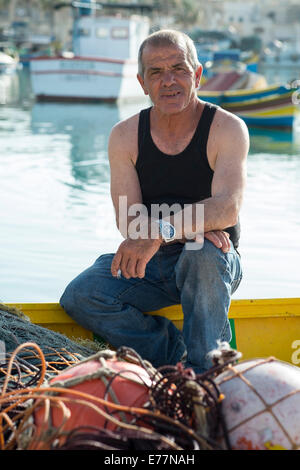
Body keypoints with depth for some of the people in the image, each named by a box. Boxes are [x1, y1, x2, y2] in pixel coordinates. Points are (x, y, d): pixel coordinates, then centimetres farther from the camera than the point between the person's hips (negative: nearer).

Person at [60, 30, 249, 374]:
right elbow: (127, 221, -10)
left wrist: (161, 230, -42)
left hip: (214, 266, -3)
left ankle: (203, 374, -23)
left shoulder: (227, 129, -10)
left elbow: (228, 207, -25)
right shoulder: (125, 136, -1)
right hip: (149, 268, 3)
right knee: (79, 296, -20)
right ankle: (181, 356, -16)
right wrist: (189, 227, -28)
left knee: (204, 253, -37)